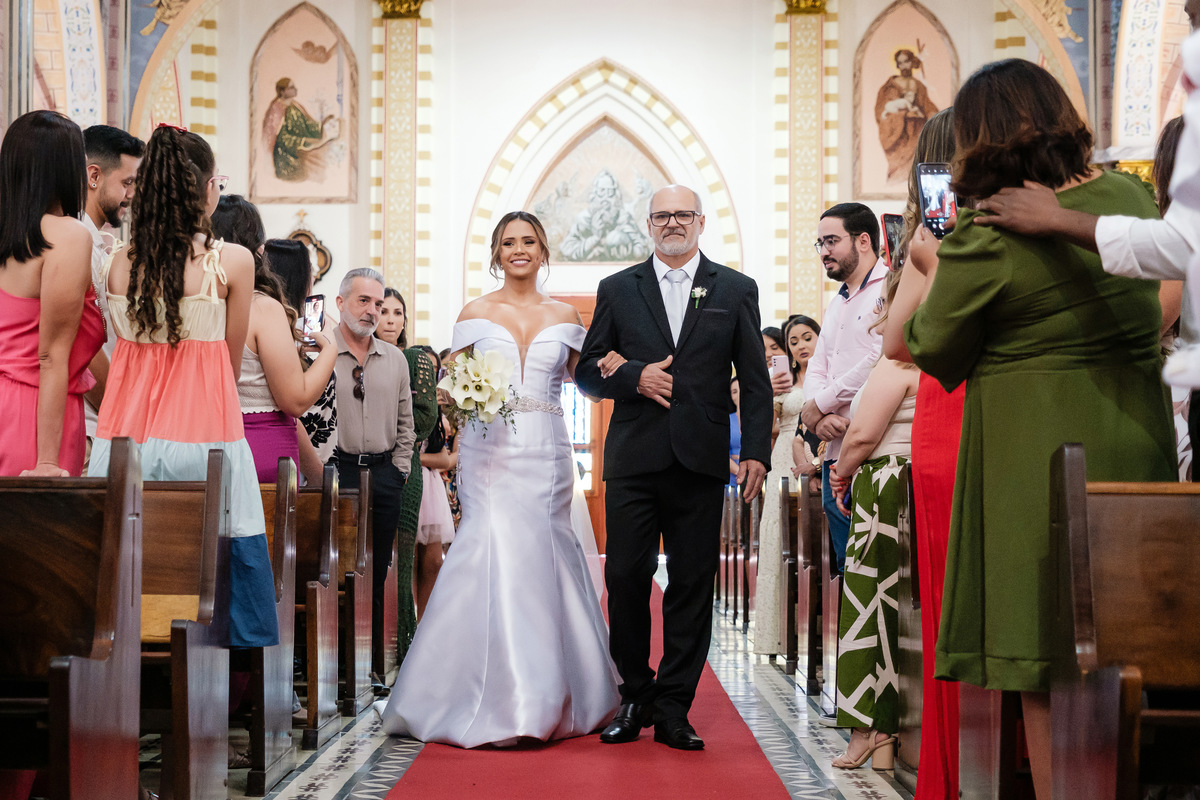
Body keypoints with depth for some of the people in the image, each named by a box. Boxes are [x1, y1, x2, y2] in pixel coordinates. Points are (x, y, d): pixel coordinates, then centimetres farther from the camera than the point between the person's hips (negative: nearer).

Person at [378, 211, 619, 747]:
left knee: (543, 556, 2)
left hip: (545, 450, 2)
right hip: (489, 447, -2)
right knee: (493, 551, -12)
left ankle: (548, 698, 13)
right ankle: (493, 704, -6)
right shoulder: (475, 313, 7)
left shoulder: (563, 316, 11)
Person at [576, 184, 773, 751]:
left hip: (700, 462, 0)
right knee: (625, 579, 0)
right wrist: (634, 377, -8)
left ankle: (672, 709, 11)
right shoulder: (617, 289, 11)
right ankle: (635, 697, 17)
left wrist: (756, 451, -2)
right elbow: (587, 371, 10)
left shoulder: (736, 290, 9)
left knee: (692, 586, 2)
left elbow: (754, 380, 7)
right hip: (633, 459, 1)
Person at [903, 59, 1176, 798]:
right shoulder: (1131, 197, 3)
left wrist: (935, 270, 12)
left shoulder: (983, 236, -16)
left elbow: (937, 356, -5)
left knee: (1048, 673, 3)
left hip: (1037, 462, -6)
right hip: (1138, 443, 6)